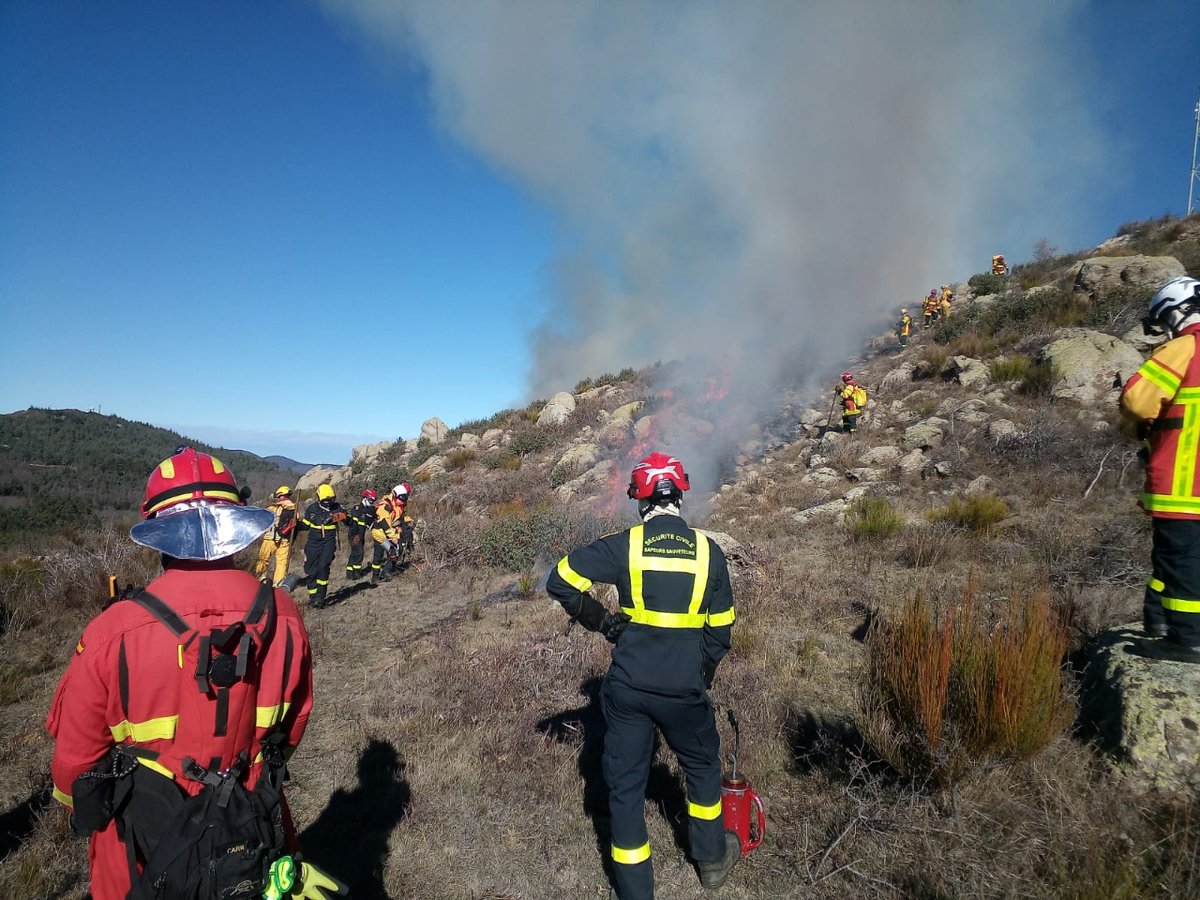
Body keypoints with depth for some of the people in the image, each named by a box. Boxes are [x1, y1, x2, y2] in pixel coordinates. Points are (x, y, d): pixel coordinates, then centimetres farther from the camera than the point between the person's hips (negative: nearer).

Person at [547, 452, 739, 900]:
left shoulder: (625, 545, -9)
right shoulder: (708, 550, -3)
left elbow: (560, 580, -9)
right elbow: (720, 628, 5)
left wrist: (600, 620, 2)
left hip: (628, 686, -1)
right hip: (684, 689, 2)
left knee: (625, 783, 15)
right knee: (702, 766, 27)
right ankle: (712, 859, 45)